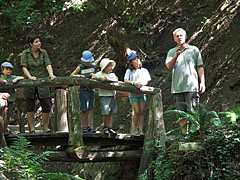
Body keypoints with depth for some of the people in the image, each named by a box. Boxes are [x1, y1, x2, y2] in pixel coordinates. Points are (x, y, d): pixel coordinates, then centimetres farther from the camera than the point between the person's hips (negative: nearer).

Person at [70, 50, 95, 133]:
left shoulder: (92, 66, 11)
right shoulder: (80, 67, -1)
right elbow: (71, 75, 1)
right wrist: (79, 76, -16)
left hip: (91, 89, 4)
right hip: (84, 89, -4)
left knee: (91, 108, 0)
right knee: (84, 109, -4)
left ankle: (90, 126, 1)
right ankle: (84, 126, 2)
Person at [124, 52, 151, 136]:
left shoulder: (144, 70, 13)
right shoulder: (129, 71, 9)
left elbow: (146, 81, 5)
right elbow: (125, 80, -2)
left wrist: (141, 84, -18)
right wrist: (134, 83, -19)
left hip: (142, 92, 2)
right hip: (133, 93, -2)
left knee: (142, 112, -2)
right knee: (136, 112, -8)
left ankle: (141, 130, 1)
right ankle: (134, 129, 3)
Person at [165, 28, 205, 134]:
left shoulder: (194, 50, 9)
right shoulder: (172, 52, 15)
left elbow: (200, 67, 6)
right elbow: (169, 66, 0)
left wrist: (202, 82, -4)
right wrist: (176, 56, -16)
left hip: (192, 86, -3)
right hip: (178, 87, 3)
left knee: (192, 112, -8)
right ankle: (184, 134, 6)